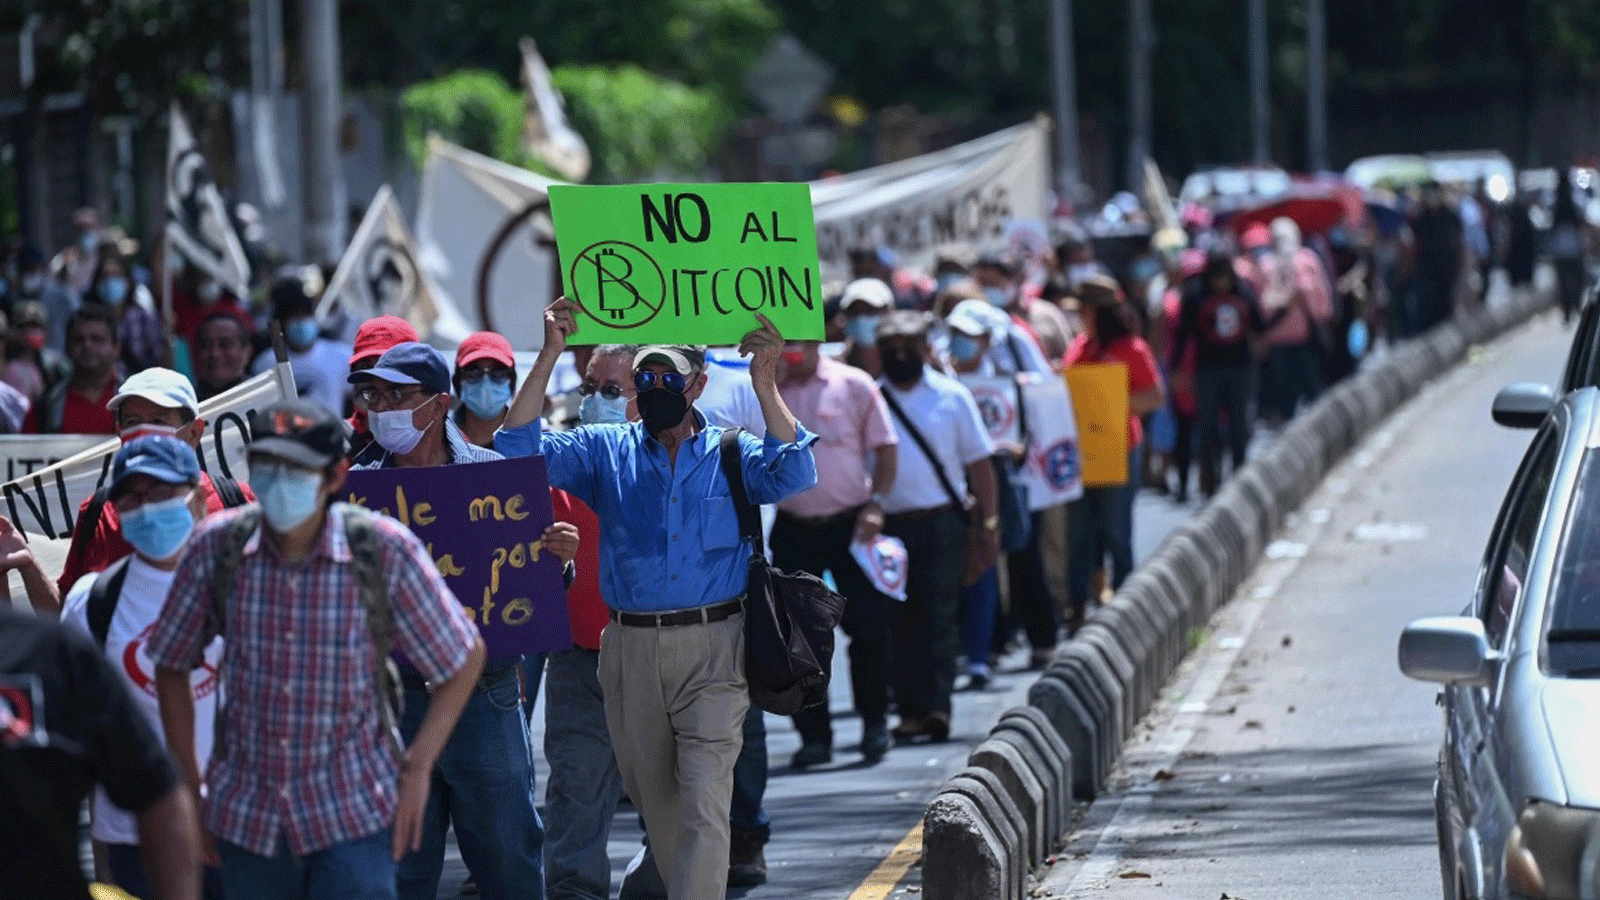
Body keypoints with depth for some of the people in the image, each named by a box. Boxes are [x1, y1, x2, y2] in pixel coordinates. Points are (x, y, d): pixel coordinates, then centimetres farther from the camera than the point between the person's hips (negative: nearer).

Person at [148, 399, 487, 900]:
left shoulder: (385, 549, -11)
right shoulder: (217, 547, -6)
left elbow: (464, 659, 1)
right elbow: (171, 666, 8)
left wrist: (416, 769, -5)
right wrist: (188, 790, 6)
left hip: (353, 815, -3)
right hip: (245, 816, 3)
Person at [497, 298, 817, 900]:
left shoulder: (731, 455, 4)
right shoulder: (605, 453, 10)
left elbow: (794, 475, -14)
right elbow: (519, 449, 0)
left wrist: (764, 385, -23)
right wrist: (549, 356, -8)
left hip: (712, 648, -3)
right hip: (631, 647, 3)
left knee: (704, 800, -13)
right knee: (654, 799, 12)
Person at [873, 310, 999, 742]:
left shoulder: (951, 396, 5)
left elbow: (979, 464, 8)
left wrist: (988, 527, 3)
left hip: (942, 523, -2)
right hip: (888, 524, 2)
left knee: (939, 615, -8)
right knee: (900, 620, 2)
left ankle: (937, 705, -13)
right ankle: (911, 710, 7)